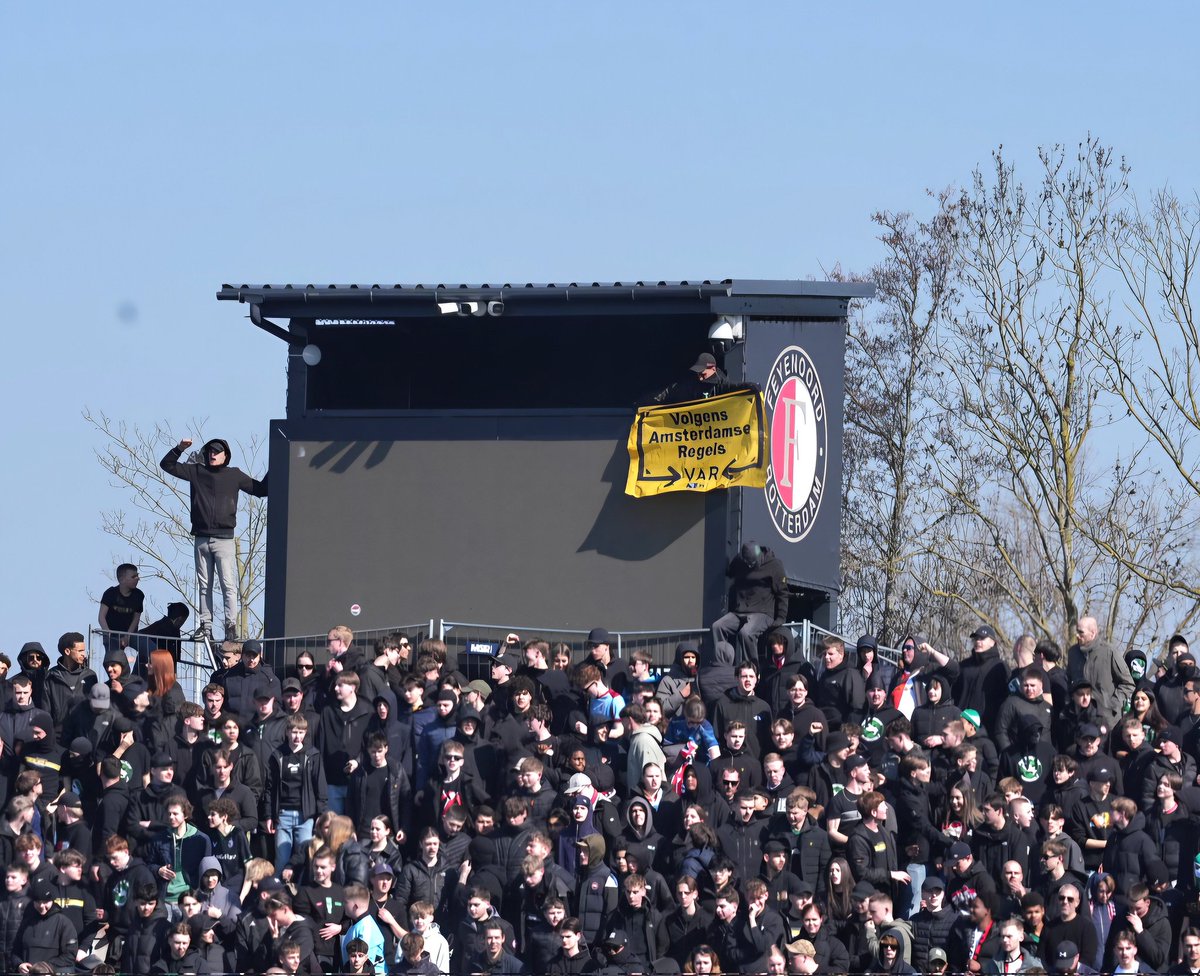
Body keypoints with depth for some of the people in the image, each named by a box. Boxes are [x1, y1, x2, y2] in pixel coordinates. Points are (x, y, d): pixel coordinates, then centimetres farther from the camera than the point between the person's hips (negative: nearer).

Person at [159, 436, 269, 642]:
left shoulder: (234, 476, 6)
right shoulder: (197, 472, 10)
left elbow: (260, 490, 10)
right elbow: (167, 464, 14)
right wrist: (179, 448, -1)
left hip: (224, 539, -3)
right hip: (201, 538, 3)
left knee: (228, 585, -10)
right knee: (204, 586, 5)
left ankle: (231, 626, -11)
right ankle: (205, 627, 8)